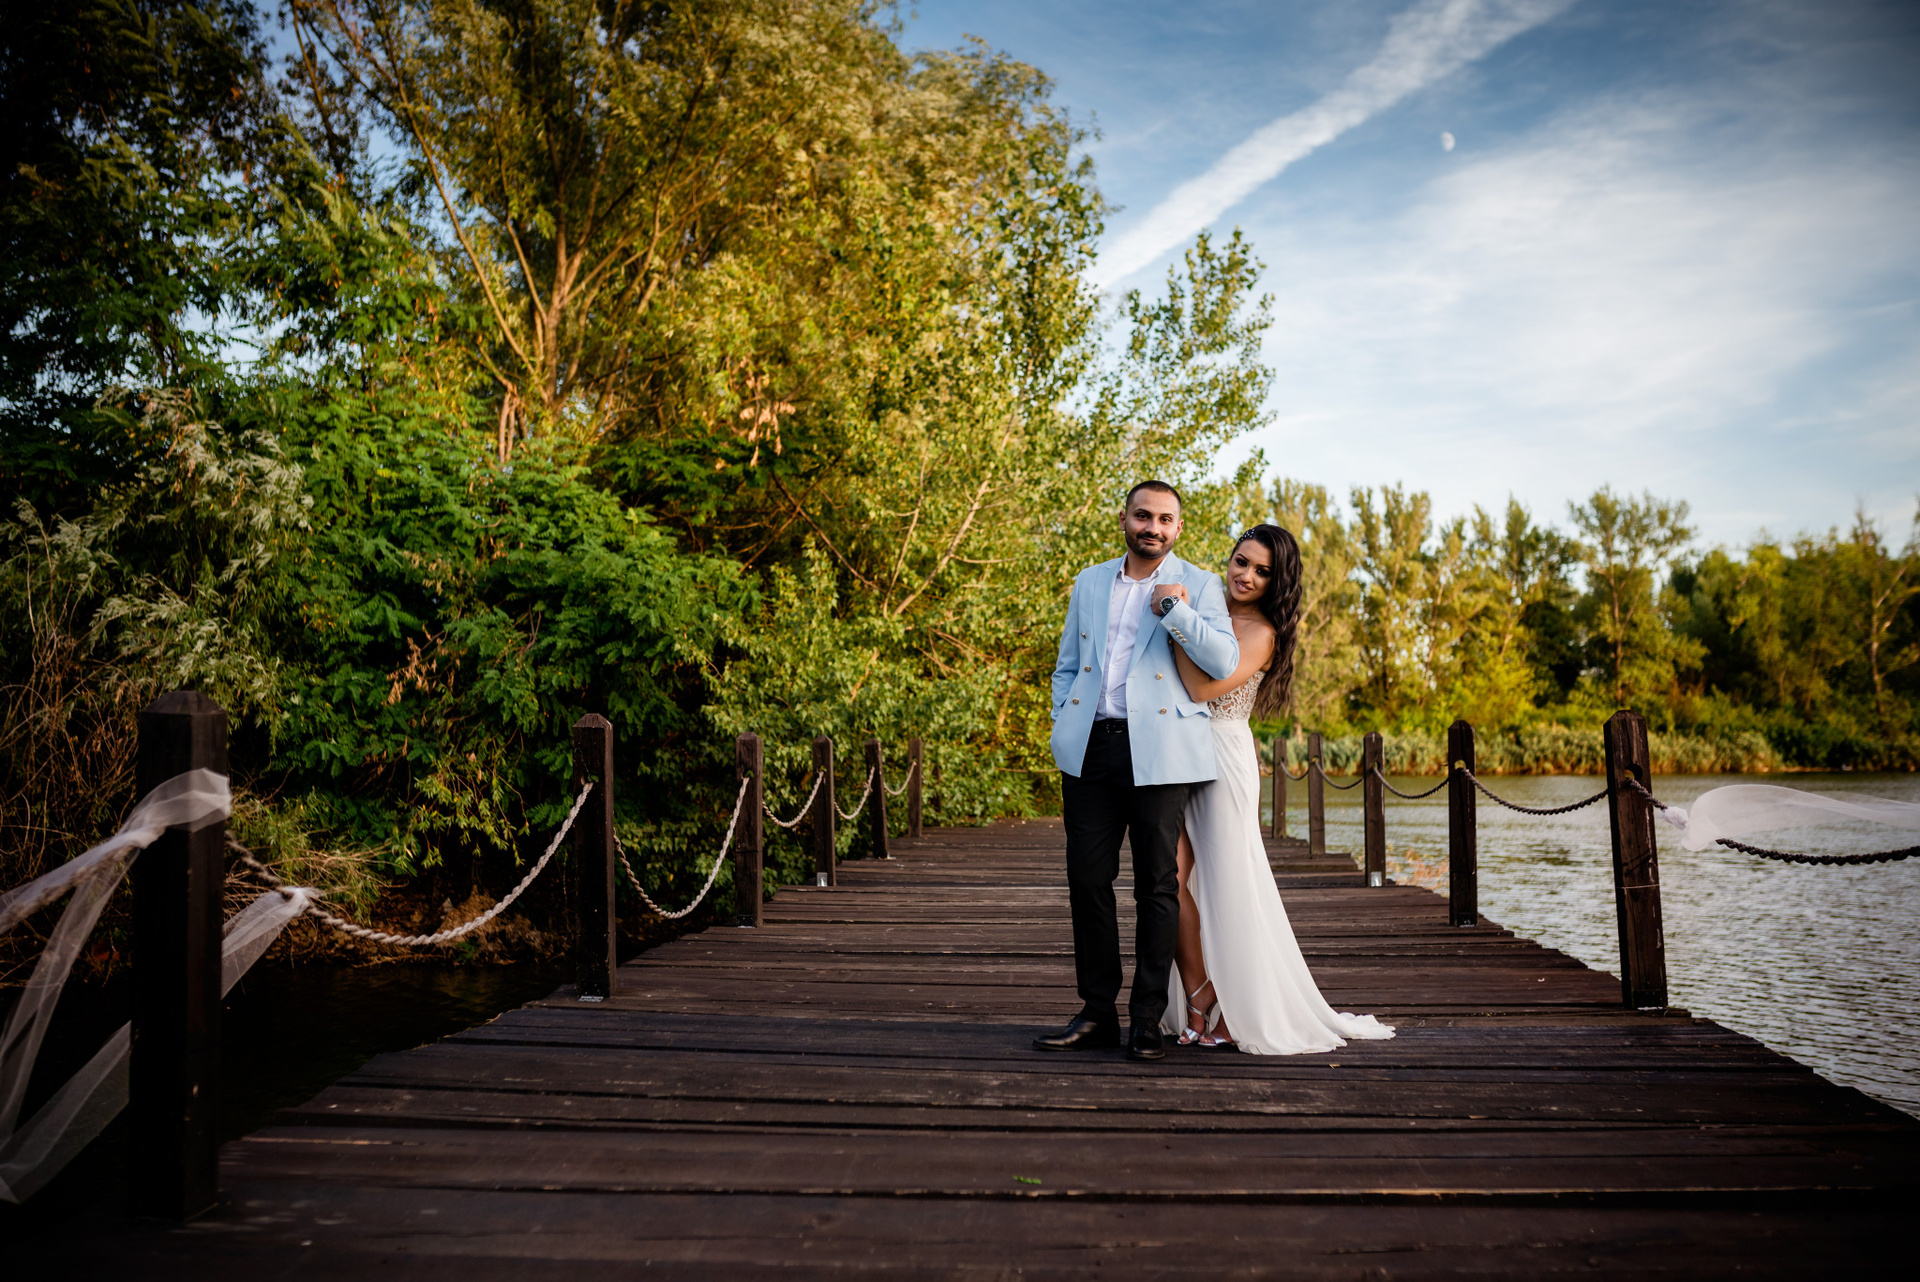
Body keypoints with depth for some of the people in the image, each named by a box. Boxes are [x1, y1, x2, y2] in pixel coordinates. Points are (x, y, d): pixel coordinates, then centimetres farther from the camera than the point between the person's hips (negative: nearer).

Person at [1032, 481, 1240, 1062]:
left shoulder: (1198, 586, 6)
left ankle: (1147, 1019, 11)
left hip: (1157, 750, -3)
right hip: (1090, 748, 3)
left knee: (1156, 886, 1)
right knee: (1087, 878, 4)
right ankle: (1097, 1013, 16)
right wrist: (1064, 727, 7)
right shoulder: (1089, 582, 17)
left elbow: (1223, 663, -7)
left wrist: (1174, 608, -11)